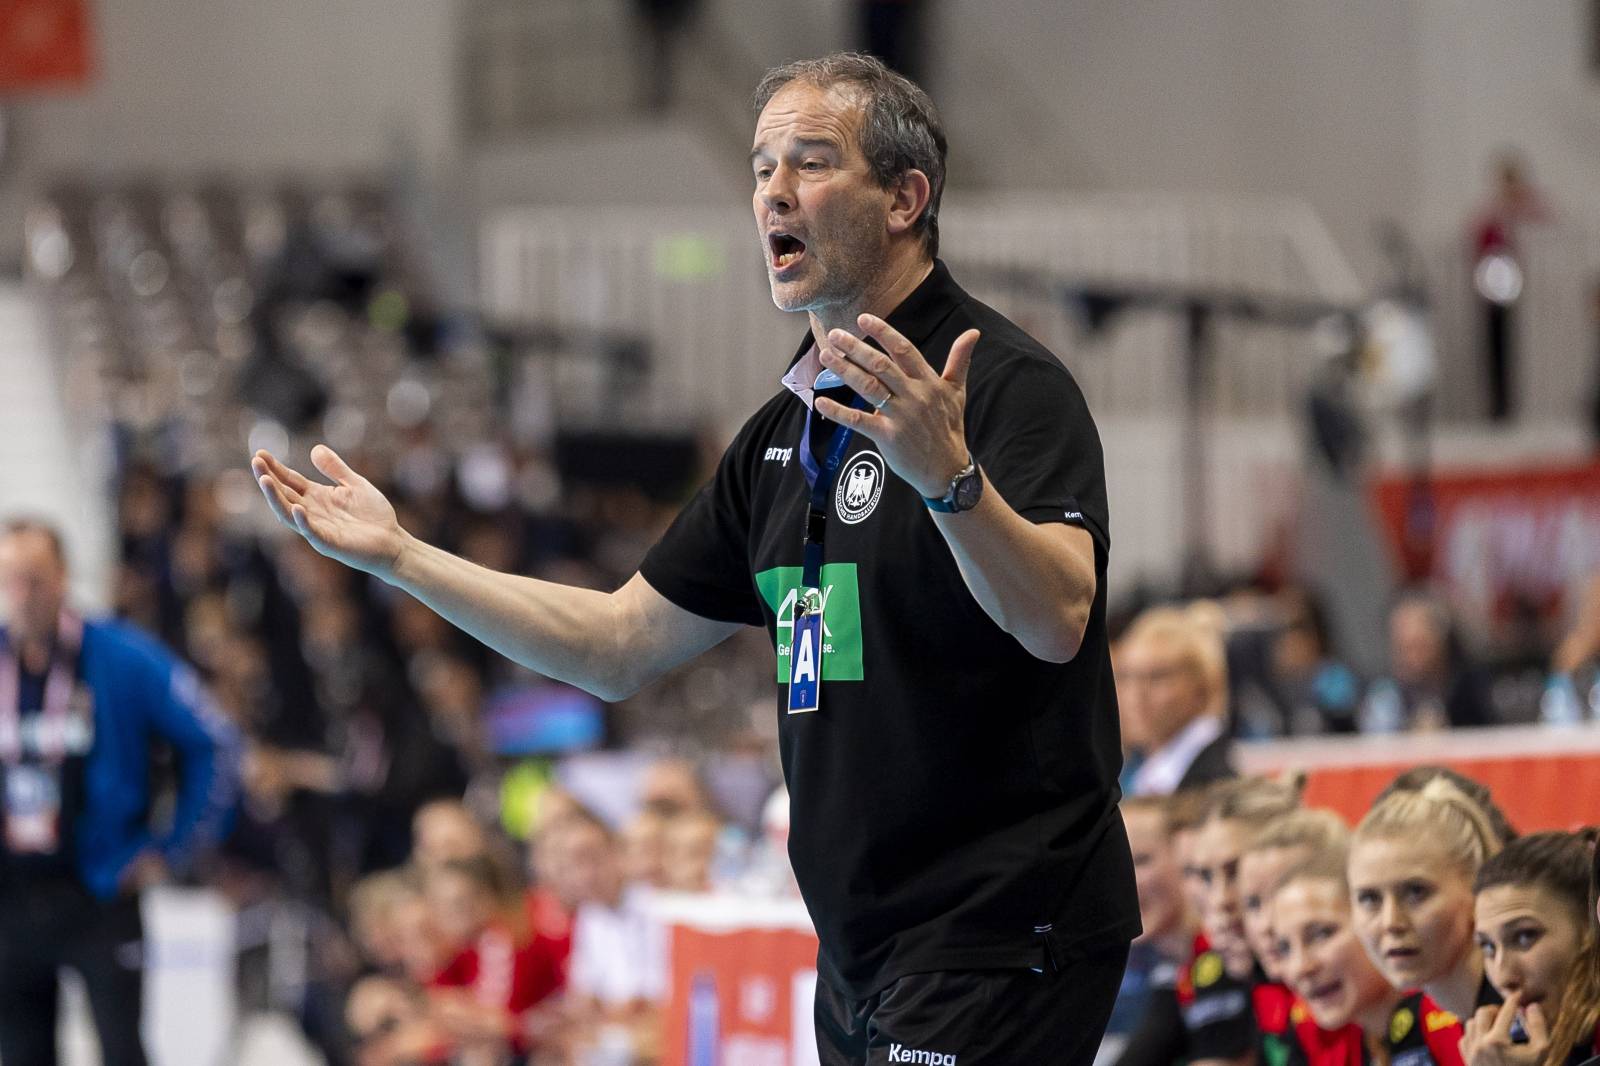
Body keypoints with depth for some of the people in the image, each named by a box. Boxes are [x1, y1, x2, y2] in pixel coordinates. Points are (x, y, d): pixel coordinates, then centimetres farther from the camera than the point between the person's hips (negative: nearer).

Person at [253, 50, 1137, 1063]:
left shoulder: (1012, 383, -11)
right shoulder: (784, 431, 16)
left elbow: (1056, 619, -26)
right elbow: (621, 645, 19)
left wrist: (948, 476, -43)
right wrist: (398, 555, 14)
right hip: (863, 961, 9)